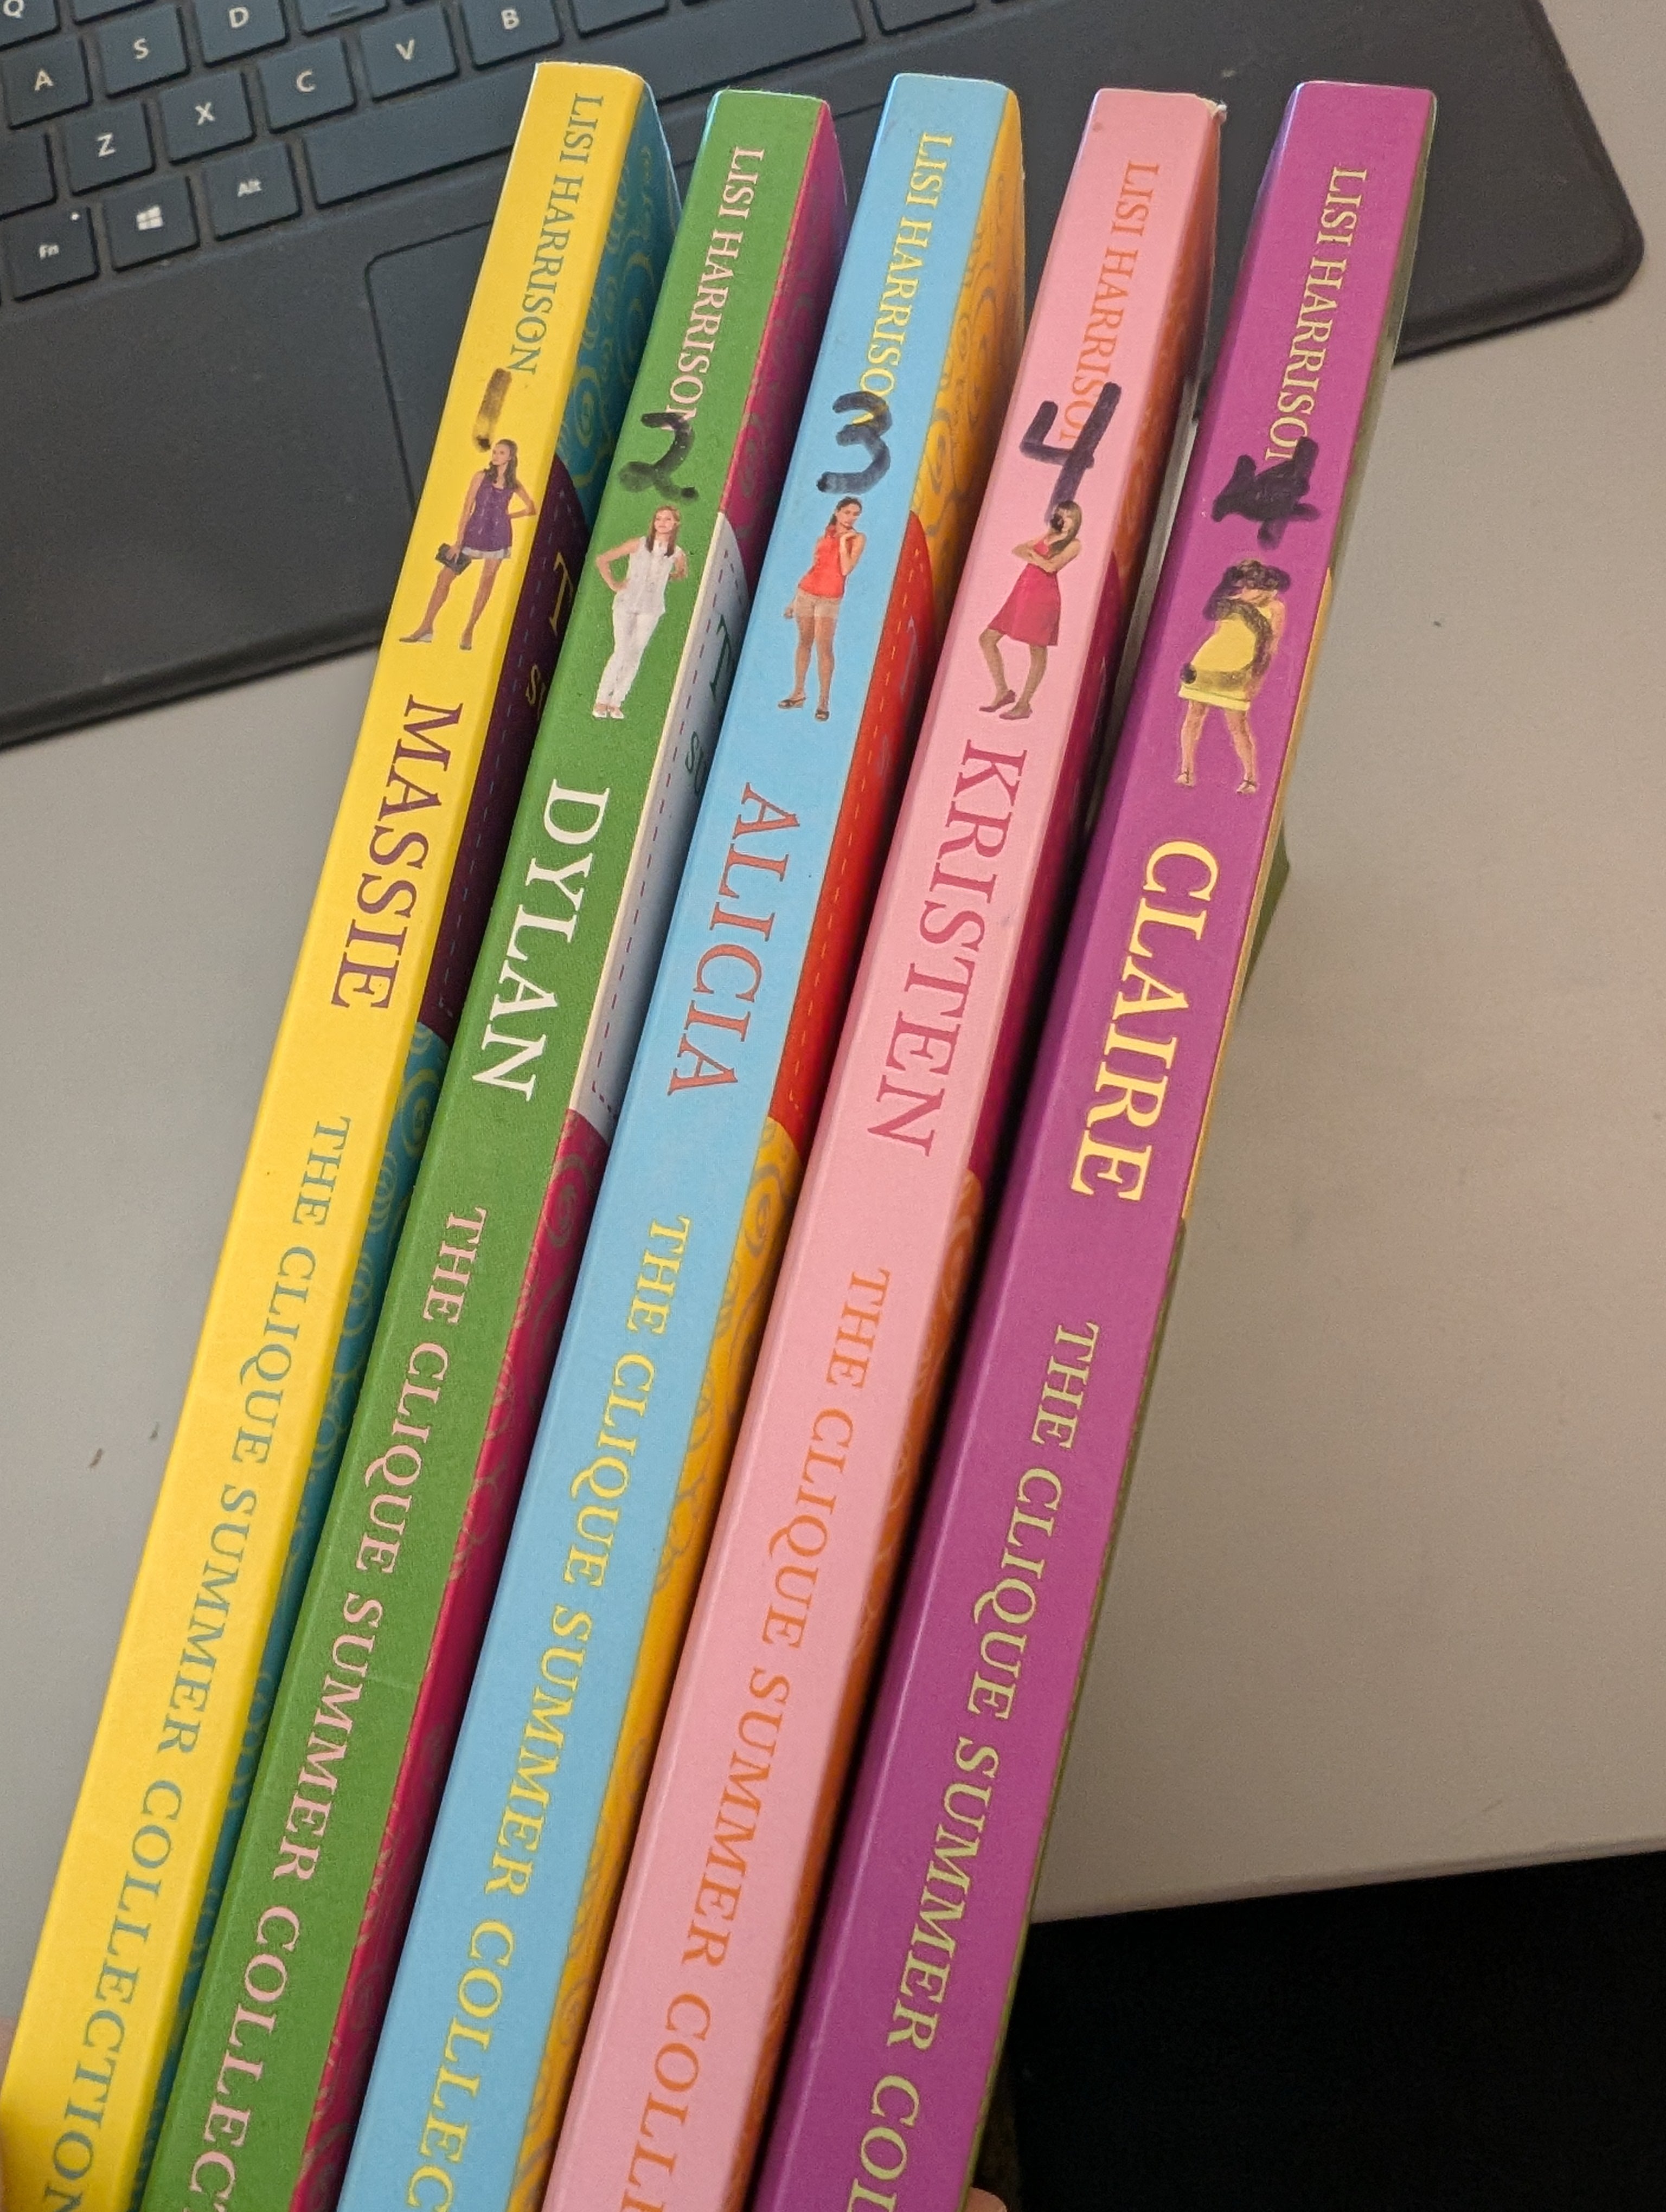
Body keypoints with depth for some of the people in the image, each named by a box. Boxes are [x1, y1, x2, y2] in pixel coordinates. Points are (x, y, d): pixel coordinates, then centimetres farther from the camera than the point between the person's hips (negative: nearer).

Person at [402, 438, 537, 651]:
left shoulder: (514, 484, 4)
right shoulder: (481, 476, 0)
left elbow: (533, 508, 16)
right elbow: (467, 509, -2)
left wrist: (508, 516, 6)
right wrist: (458, 542, -7)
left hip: (499, 537, 1)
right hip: (473, 534, -1)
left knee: (486, 584, 2)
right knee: (444, 577, -5)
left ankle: (469, 632, 13)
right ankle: (426, 628, 1)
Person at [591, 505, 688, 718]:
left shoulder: (677, 554, 0)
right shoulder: (637, 545, -6)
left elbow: (681, 574, 24)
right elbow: (602, 560, -1)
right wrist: (613, 584, -4)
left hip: (651, 610, 2)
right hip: (626, 604, -2)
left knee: (635, 656, 1)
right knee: (621, 652, -8)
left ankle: (616, 703, 8)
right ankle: (601, 701, 1)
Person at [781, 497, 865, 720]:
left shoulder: (857, 539, 0)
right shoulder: (824, 538, 12)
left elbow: (845, 570, -12)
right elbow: (813, 568, 17)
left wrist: (843, 542, -13)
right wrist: (795, 600, 17)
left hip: (830, 599, -4)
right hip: (806, 592, 4)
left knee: (824, 647, -12)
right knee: (804, 643, 9)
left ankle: (823, 702, -9)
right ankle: (798, 693, 18)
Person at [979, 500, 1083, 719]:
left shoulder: (1074, 544, -2)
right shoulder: (1047, 535, 19)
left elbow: (1051, 566, -15)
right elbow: (1017, 550, 18)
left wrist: (1031, 552, 0)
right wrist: (1031, 556, -3)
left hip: (1043, 595, -8)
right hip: (1023, 590, 8)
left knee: (1038, 651, -3)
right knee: (987, 639, 4)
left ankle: (1024, 705, 2)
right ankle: (1003, 691, 10)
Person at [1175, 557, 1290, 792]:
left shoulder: (1275, 608, 0)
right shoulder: (1234, 600, 15)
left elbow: (1270, 649, -6)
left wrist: (1257, 680, -12)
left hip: (1237, 672, -5)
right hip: (1207, 664, 5)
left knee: (1237, 726, -5)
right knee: (1194, 716, 2)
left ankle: (1250, 778, 0)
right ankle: (1187, 771, 6)